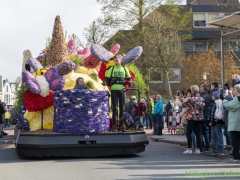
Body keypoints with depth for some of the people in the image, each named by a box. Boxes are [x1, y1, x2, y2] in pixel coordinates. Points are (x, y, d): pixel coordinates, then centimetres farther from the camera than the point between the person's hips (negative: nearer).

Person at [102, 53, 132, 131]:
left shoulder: (124, 69, 8)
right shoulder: (112, 69, 7)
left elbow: (129, 78, 12)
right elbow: (108, 78, 5)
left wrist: (129, 81, -10)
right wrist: (105, 82, -15)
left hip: (122, 90, 1)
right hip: (114, 90, -1)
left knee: (122, 108, 4)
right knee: (114, 108, -2)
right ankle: (114, 125, 0)